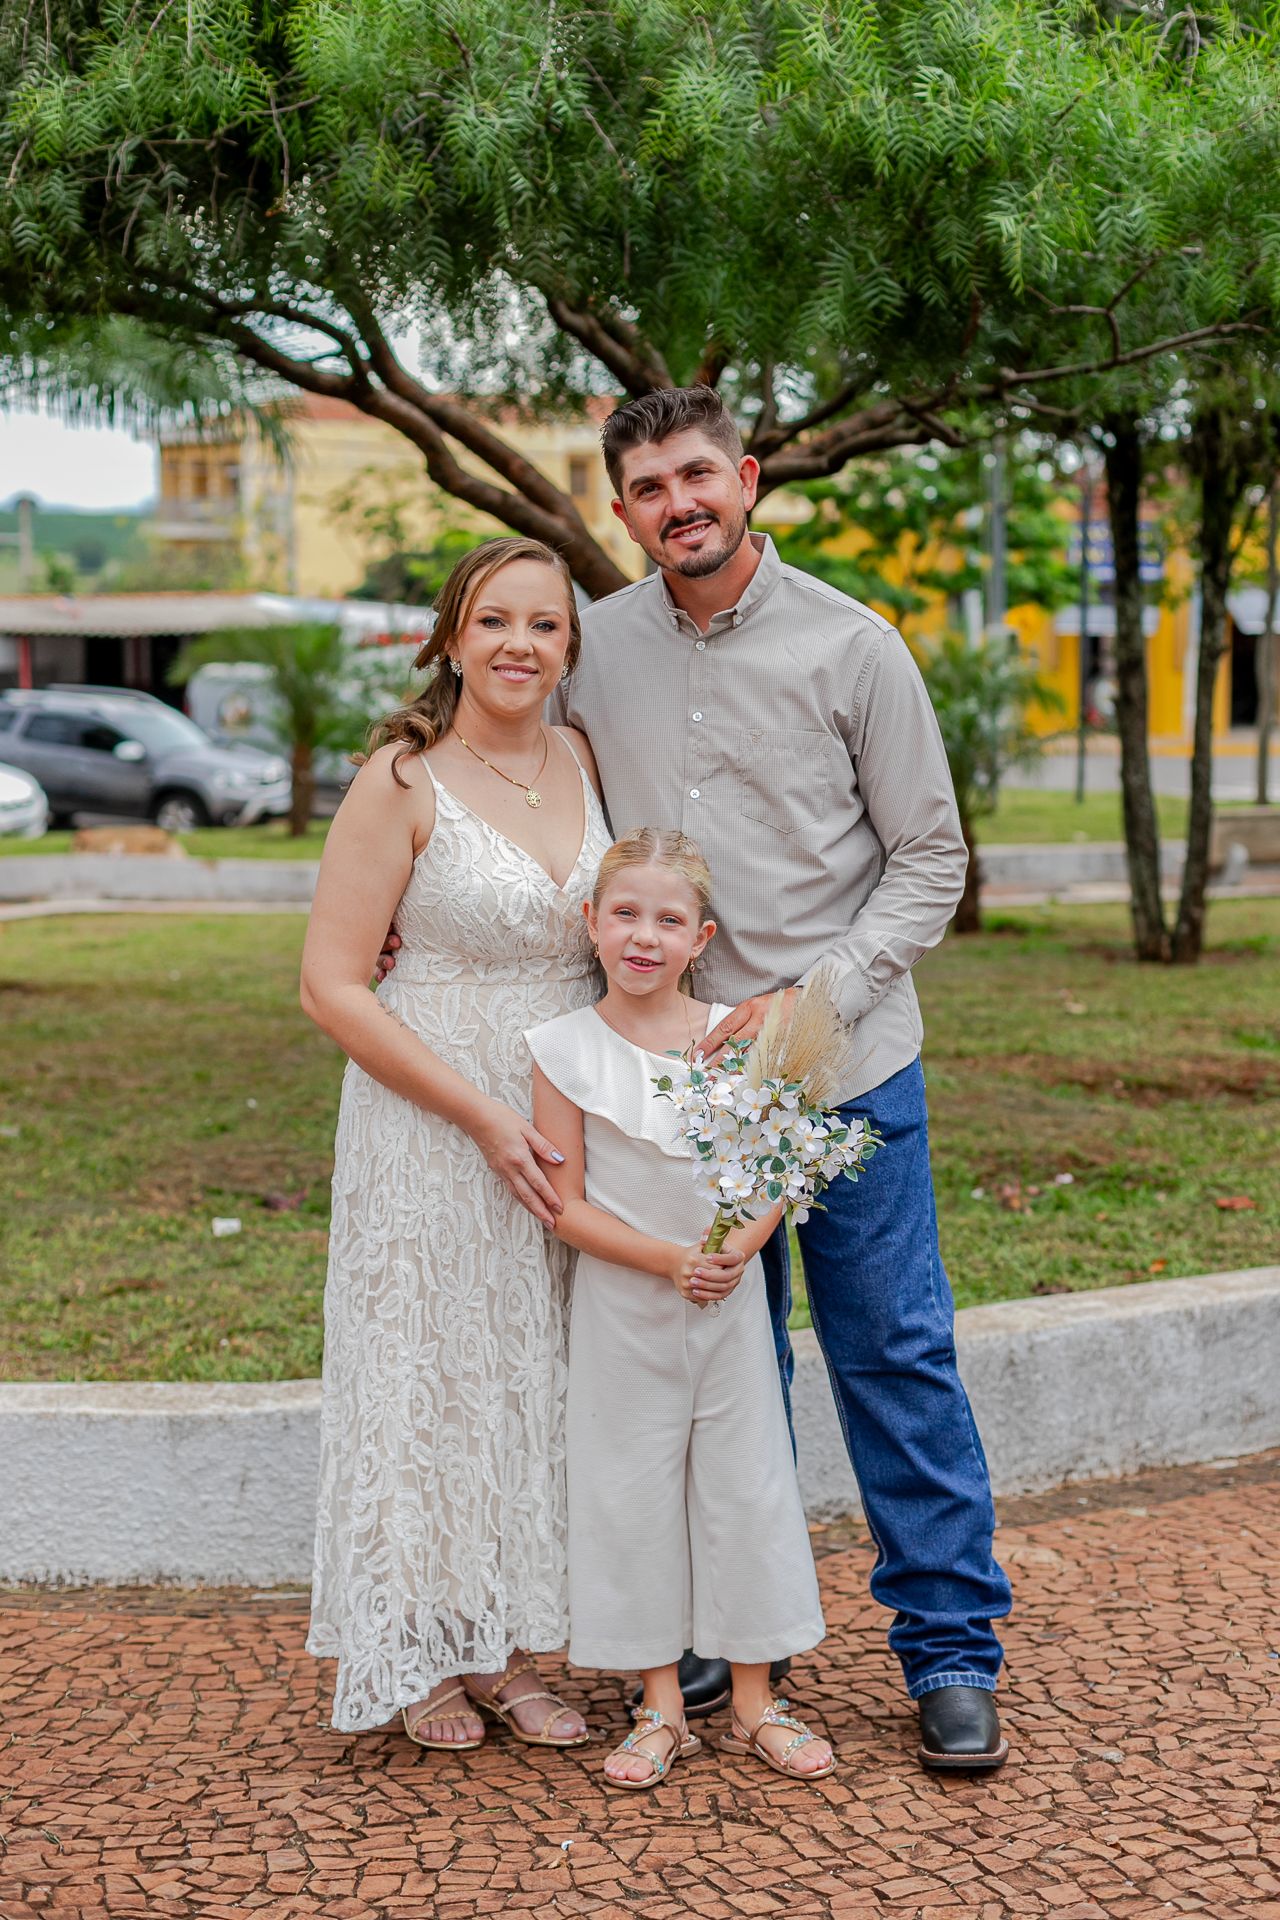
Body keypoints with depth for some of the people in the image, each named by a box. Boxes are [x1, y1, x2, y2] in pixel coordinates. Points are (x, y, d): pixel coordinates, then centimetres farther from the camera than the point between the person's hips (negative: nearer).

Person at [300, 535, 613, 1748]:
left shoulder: (583, 763, 4)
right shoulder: (403, 784, -12)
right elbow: (333, 986, -13)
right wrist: (484, 1116, -17)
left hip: (566, 1124, 5)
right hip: (430, 1124, -5)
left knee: (536, 1380, 12)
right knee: (429, 1375, 4)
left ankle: (504, 1648, 26)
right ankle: (417, 1657, 21)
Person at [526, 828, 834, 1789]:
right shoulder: (567, 1049, -8)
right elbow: (567, 1205, -9)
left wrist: (739, 1247, -18)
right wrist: (669, 1259, -20)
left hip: (730, 1303, 2)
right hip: (621, 1310, -1)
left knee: (746, 1487, 8)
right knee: (632, 1495, 6)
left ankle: (755, 1701, 22)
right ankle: (661, 1706, 21)